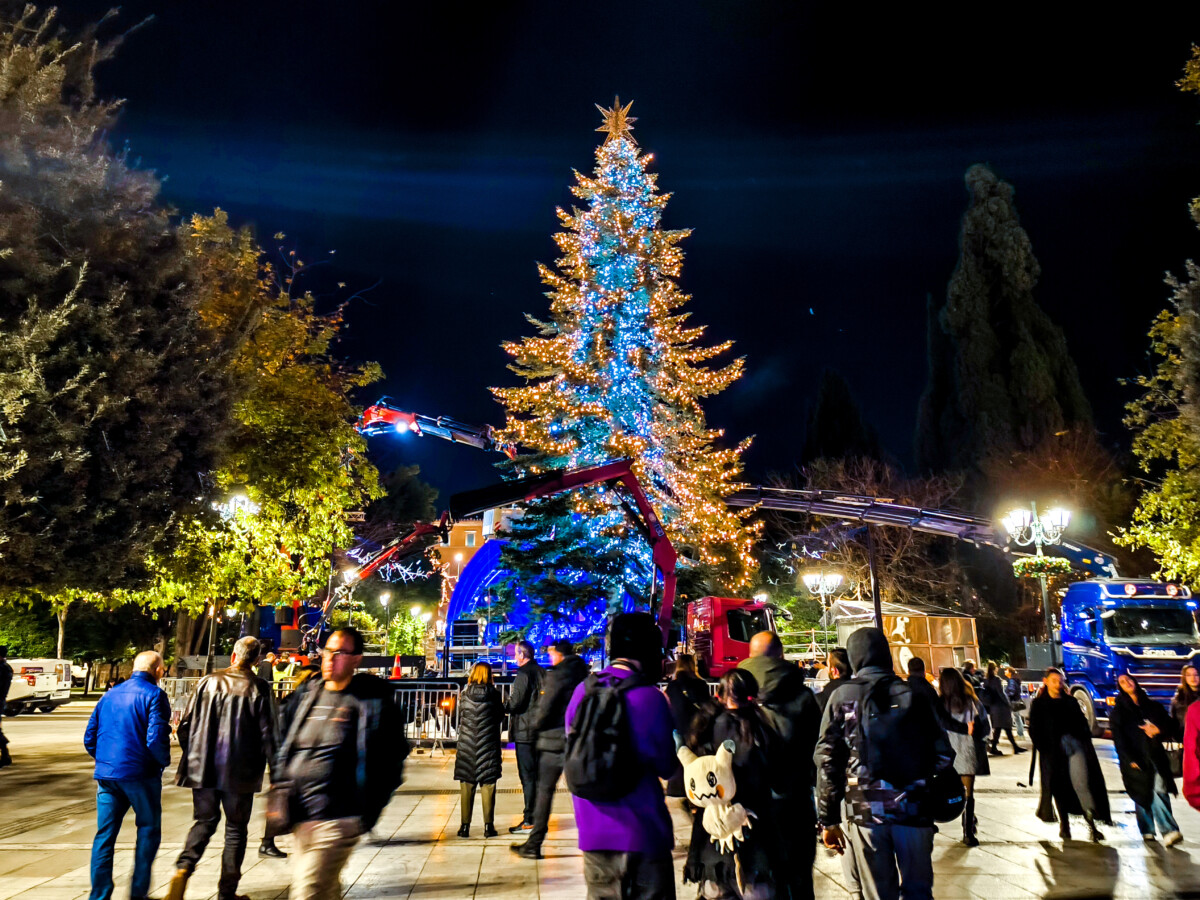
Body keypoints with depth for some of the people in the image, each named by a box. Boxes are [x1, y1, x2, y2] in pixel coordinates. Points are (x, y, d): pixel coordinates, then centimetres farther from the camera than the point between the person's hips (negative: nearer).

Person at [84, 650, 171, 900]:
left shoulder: (110, 694, 10)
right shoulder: (154, 695, -11)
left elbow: (89, 738, 13)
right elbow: (156, 739, -19)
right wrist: (164, 761, -1)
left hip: (106, 774, 6)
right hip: (140, 774, -5)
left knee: (104, 835, 12)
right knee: (148, 830, 10)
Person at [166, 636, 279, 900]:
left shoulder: (208, 682, -2)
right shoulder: (260, 689, -9)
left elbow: (185, 725, 3)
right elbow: (269, 735, -9)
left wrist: (191, 756, 20)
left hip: (203, 769, 3)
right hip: (239, 773, -2)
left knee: (204, 821, 21)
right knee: (236, 829, 11)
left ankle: (183, 868, -2)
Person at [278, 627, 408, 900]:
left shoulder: (372, 700, -8)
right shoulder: (305, 693, 9)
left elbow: (392, 756, -6)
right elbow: (283, 743, 19)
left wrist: (370, 810, -8)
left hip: (335, 819, -6)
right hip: (299, 816, 6)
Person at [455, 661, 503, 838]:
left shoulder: (465, 694, -3)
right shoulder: (494, 694, -7)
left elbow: (460, 717, 7)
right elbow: (500, 716, 4)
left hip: (467, 743, 1)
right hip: (489, 744, -1)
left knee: (466, 786, 8)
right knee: (488, 785, 6)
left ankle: (465, 826, 11)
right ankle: (488, 825, 8)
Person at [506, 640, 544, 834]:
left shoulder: (523, 674, -14)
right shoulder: (542, 672, 11)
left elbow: (515, 703, -20)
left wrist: (503, 707, -3)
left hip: (525, 731, -8)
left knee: (527, 776, -4)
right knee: (537, 774, 15)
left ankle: (529, 820, -1)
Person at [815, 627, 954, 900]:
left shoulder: (842, 696, -1)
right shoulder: (914, 694, 2)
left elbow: (827, 761, -4)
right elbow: (943, 755, 0)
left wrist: (828, 820, 1)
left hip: (865, 812, -1)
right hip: (913, 810, 1)